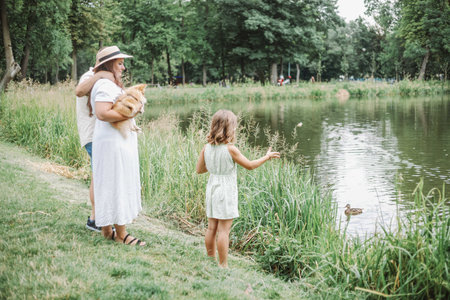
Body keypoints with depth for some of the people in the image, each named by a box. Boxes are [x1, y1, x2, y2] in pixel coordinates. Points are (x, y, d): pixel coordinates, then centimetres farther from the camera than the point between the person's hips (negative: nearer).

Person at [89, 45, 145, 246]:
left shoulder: (110, 85, 17)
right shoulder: (106, 85, -16)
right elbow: (102, 113, -28)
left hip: (118, 143, 11)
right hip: (113, 143, -11)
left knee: (108, 186, 14)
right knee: (116, 186, -4)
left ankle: (107, 230, 22)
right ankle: (121, 234, 3)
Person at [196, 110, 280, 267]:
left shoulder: (206, 148, -1)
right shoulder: (230, 149, -17)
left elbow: (199, 170, 7)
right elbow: (250, 165, -7)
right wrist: (267, 156, 6)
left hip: (212, 188, 6)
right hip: (226, 191, -6)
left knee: (212, 228, 14)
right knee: (224, 230, -1)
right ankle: (223, 265, 5)